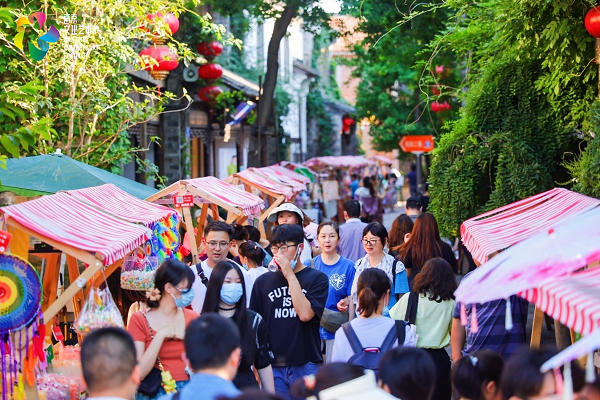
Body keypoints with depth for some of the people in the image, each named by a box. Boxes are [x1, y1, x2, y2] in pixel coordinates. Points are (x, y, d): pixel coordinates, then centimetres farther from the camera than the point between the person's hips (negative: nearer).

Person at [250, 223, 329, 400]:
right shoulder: (263, 281, 7)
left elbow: (305, 314, -15)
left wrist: (290, 276, -13)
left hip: (307, 367, -2)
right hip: (272, 367, 2)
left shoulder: (317, 278, 0)